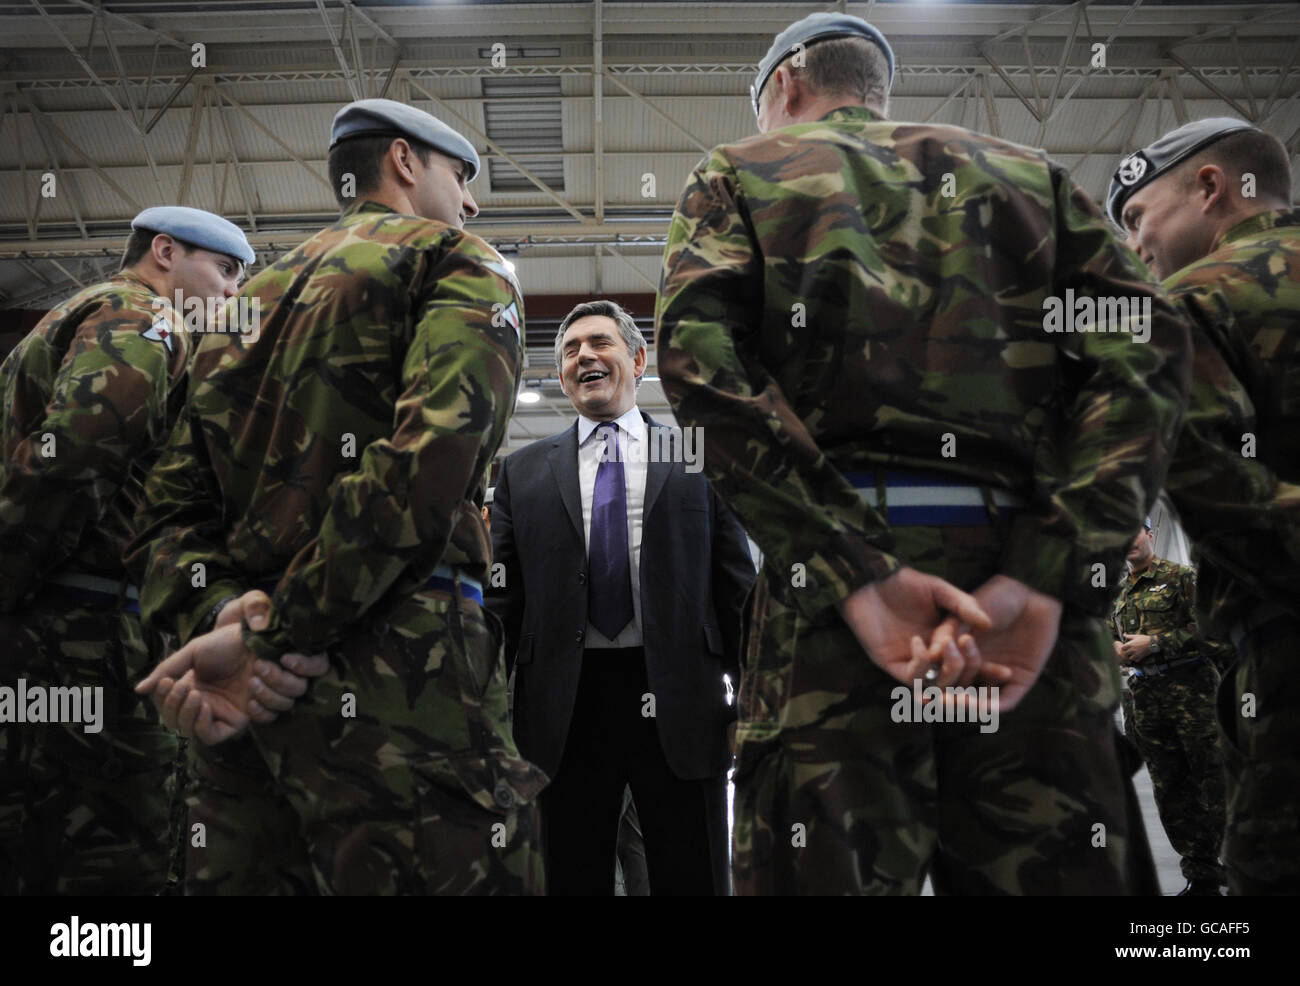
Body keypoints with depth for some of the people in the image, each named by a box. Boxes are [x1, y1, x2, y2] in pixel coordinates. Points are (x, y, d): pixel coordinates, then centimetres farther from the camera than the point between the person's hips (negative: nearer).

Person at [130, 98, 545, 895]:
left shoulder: (249, 304, 25)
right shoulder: (459, 264, 5)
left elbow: (175, 506, 15)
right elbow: (426, 462, -13)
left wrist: (215, 621, -1)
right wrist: (271, 636, -12)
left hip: (248, 695, 7)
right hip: (394, 674, -7)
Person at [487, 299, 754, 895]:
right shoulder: (522, 473, 12)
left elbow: (736, 584, 6)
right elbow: (503, 599, 10)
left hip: (679, 705, -1)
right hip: (565, 707, 1)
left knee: (694, 879, 6)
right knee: (574, 880, 9)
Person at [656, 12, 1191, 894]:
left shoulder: (737, 174, 17)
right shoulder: (1028, 172, 24)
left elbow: (702, 357, -4)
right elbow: (1143, 348, 5)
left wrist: (854, 577, -12)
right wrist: (1043, 581, -6)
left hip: (832, 582, -2)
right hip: (1019, 555, 3)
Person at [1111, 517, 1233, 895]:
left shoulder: (1179, 576, -1)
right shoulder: (1120, 593, 18)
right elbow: (1118, 640, 27)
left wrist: (1154, 643, -15)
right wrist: (1118, 651, 3)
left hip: (1190, 689, -6)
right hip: (1146, 697, 6)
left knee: (1216, 781, -6)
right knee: (1171, 792, 6)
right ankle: (1202, 879, 14)